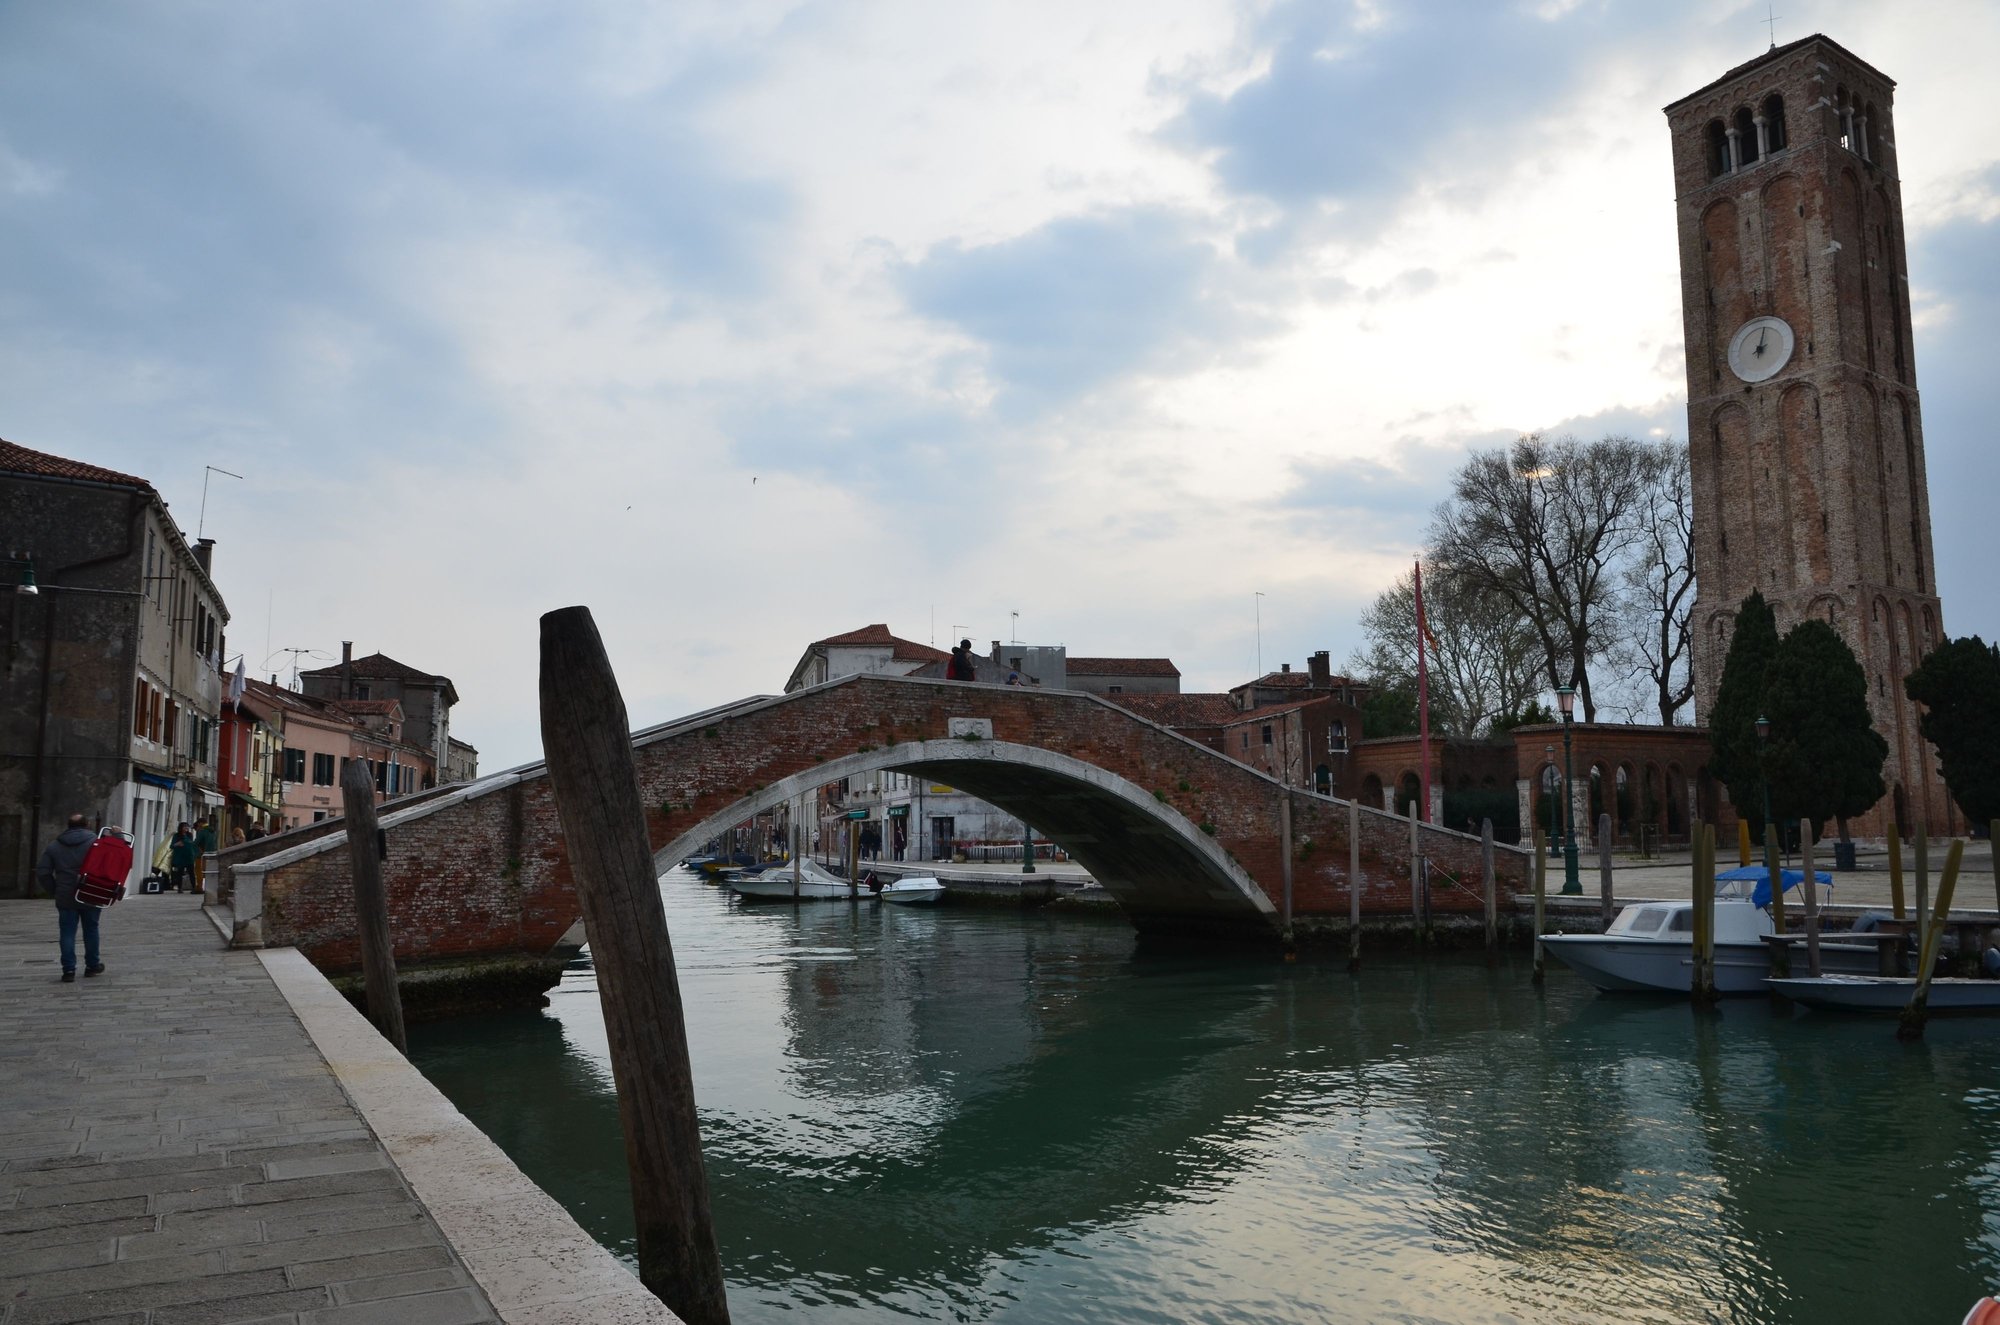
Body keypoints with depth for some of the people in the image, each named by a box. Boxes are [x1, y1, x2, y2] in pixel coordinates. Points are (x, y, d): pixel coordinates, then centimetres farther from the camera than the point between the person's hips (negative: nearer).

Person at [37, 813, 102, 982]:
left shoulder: (53, 846, 4)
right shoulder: (96, 842, -3)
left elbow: (42, 872, 1)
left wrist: (55, 889, 7)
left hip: (65, 898, 1)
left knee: (67, 933, 3)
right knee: (91, 930, 12)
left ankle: (69, 970, -2)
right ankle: (92, 965, 20)